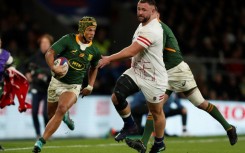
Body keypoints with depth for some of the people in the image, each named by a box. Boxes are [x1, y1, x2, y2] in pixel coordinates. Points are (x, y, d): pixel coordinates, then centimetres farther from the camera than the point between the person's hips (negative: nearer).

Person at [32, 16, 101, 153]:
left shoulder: (94, 51, -1)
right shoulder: (68, 40, -11)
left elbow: (94, 68, 20)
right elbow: (49, 53, -14)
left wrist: (90, 86, 11)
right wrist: (53, 67, -33)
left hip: (74, 86, 0)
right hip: (57, 82, 0)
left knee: (61, 109, -27)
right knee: (51, 114, 11)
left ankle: (41, 142, -28)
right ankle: (66, 116, 51)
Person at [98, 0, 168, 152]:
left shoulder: (151, 31, -26)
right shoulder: (143, 24, 5)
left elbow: (131, 51, -27)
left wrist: (109, 59, -19)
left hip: (154, 79, -8)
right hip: (136, 72, 8)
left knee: (156, 112, 8)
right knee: (117, 97, -10)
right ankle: (130, 126, 12)